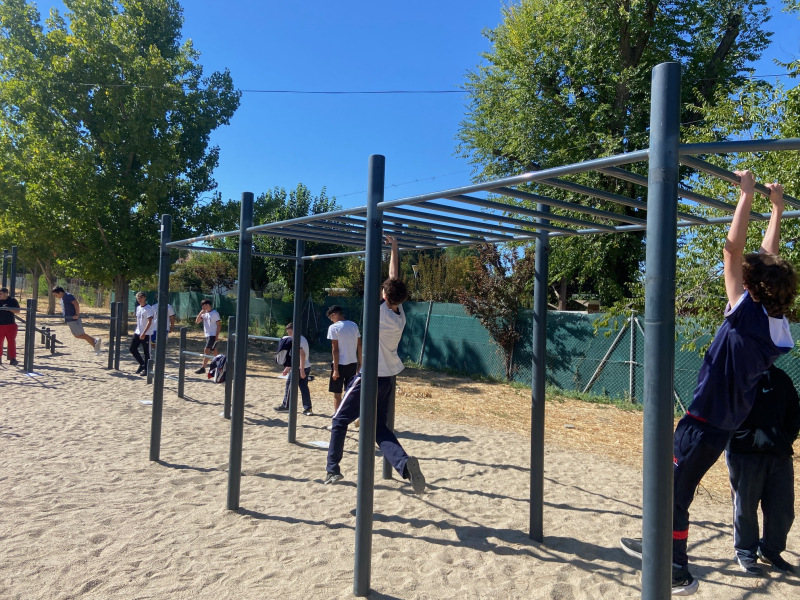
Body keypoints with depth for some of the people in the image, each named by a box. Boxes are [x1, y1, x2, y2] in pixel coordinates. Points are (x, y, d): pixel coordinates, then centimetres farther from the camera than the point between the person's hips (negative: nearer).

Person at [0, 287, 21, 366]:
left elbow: (18, 311, -5)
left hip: (11, 325, -3)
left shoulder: (12, 300, -2)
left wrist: (8, 309, -17)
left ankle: (13, 359, -3)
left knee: (11, 342, -4)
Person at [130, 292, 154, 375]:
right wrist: (135, 330, 17)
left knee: (146, 352, -1)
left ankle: (146, 369, 8)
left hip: (146, 334, -8)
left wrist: (144, 333, -22)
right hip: (137, 333, 8)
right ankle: (142, 364, 23)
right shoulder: (138, 308, 12)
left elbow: (150, 322, -18)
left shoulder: (149, 308, -12)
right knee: (132, 349, 7)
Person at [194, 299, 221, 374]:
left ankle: (203, 368, -13)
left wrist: (217, 336, -17)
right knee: (214, 351, 14)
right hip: (207, 335, 8)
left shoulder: (215, 313, -11)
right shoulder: (204, 314, 12)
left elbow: (219, 325, -12)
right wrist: (200, 313, -6)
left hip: (213, 335, -8)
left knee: (206, 350, -13)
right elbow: (197, 321, 8)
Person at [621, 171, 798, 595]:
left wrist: (747, 194, -14)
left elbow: (733, 249, -20)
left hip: (704, 423, -8)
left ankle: (678, 574, 18)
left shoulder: (748, 316, -20)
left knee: (672, 493, 5)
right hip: (723, 423, 8)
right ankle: (662, 546, 34)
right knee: (675, 488, 21)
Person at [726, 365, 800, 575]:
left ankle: (771, 551, 33)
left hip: (779, 455, 5)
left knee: (783, 508, 11)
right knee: (745, 506, 7)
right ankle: (745, 553, 25)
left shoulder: (781, 378, 10)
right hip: (744, 454, -5)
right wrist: (756, 439, -22)